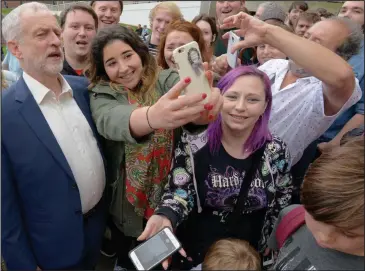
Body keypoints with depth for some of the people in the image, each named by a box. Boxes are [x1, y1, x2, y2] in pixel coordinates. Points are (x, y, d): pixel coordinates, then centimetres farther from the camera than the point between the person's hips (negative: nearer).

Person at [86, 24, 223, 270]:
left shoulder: (167, 81, -8)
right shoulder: (102, 94, -10)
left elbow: (190, 105, -31)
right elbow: (110, 121, -34)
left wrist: (206, 103, -56)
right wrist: (153, 116, -57)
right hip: (129, 206, 0)